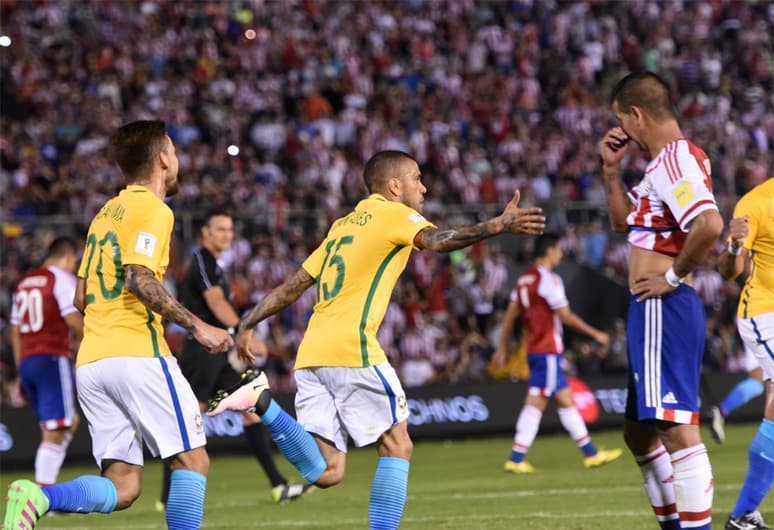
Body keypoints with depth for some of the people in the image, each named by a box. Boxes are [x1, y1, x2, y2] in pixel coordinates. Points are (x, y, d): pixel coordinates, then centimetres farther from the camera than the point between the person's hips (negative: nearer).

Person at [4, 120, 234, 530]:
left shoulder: (106, 213, 23)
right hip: (136, 354, -8)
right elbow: (139, 278, -17)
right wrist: (196, 326, -15)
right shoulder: (152, 209, -3)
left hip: (90, 359, 8)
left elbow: (81, 298, 24)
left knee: (122, 487, 1)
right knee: (193, 461, -1)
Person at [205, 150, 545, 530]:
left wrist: (247, 325, 32)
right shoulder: (394, 214, 3)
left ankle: (261, 401, -12)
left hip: (310, 354, 7)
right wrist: (498, 225, -27)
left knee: (326, 472, 0)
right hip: (351, 348, -7)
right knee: (396, 445, 5)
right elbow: (437, 240, -18)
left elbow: (292, 286, 26)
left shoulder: (342, 226, 25)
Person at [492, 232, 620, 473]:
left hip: (534, 350, 9)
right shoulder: (548, 279, -13)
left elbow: (510, 315, 13)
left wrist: (502, 347, 18)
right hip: (547, 351, -9)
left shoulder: (524, 279, 12)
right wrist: (595, 334, -5)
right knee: (534, 404, -5)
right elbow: (566, 316, -14)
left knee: (566, 399, 9)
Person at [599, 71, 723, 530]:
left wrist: (672, 276, -19)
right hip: (653, 313, 11)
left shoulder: (673, 158, -14)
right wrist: (612, 170, 18)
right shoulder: (669, 161, 18)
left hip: (662, 309, -11)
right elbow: (623, 223, 30)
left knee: (677, 427, -12)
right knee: (640, 431, 18)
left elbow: (710, 224, -30)